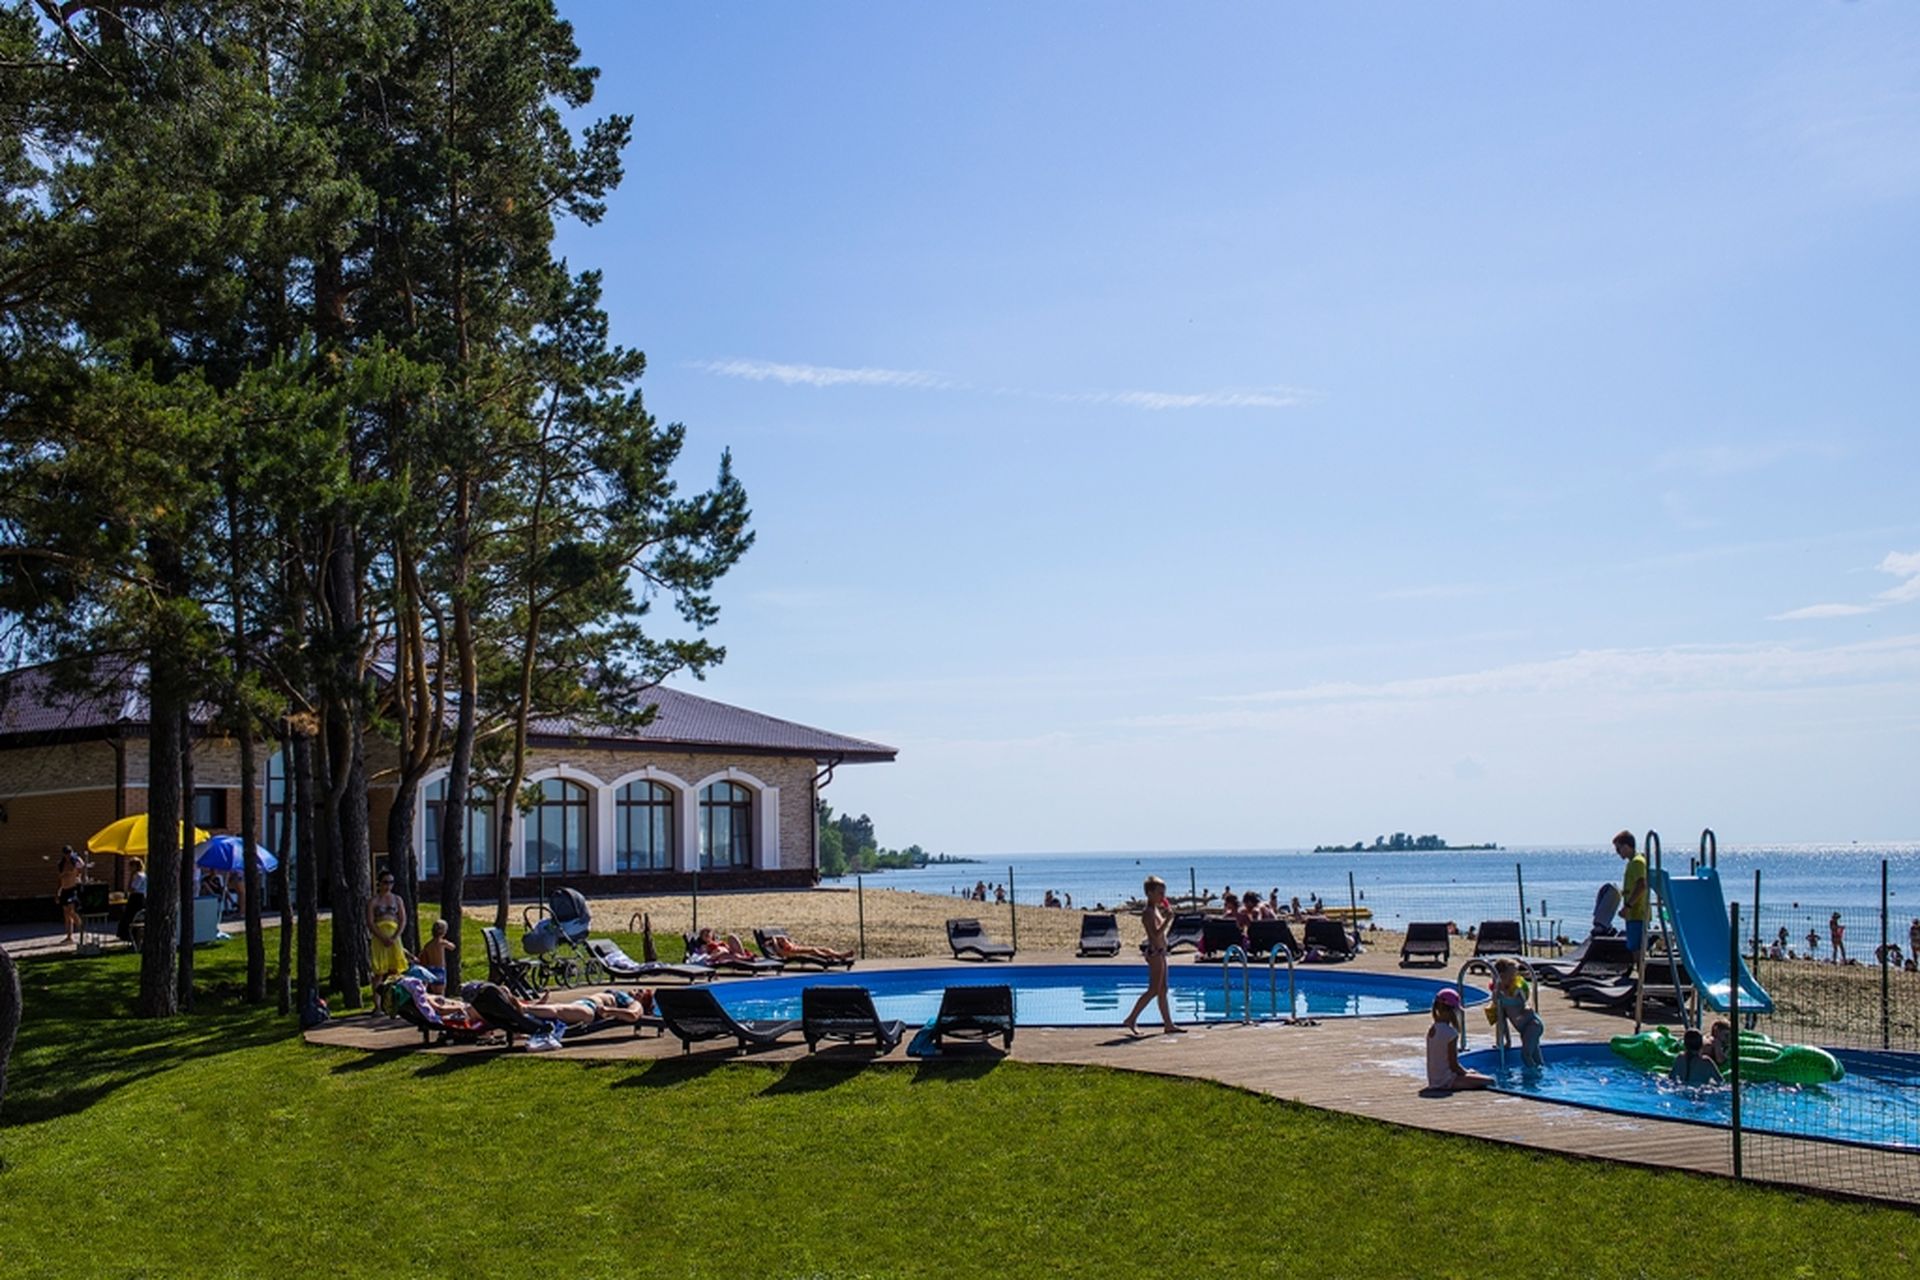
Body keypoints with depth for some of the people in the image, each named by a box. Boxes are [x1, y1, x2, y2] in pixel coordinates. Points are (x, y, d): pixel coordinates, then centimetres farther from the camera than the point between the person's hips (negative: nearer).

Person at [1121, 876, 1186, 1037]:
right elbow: (1156, 934, -25)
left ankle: (1168, 1024, 12)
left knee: (1162, 990, 10)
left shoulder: (1157, 910, 15)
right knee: (1154, 990, -8)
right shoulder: (1148, 912, -15)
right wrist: (1168, 919, -27)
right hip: (1155, 952, -10)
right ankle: (1131, 1019, -4)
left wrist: (1167, 915, 14)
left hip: (1160, 952, 10)